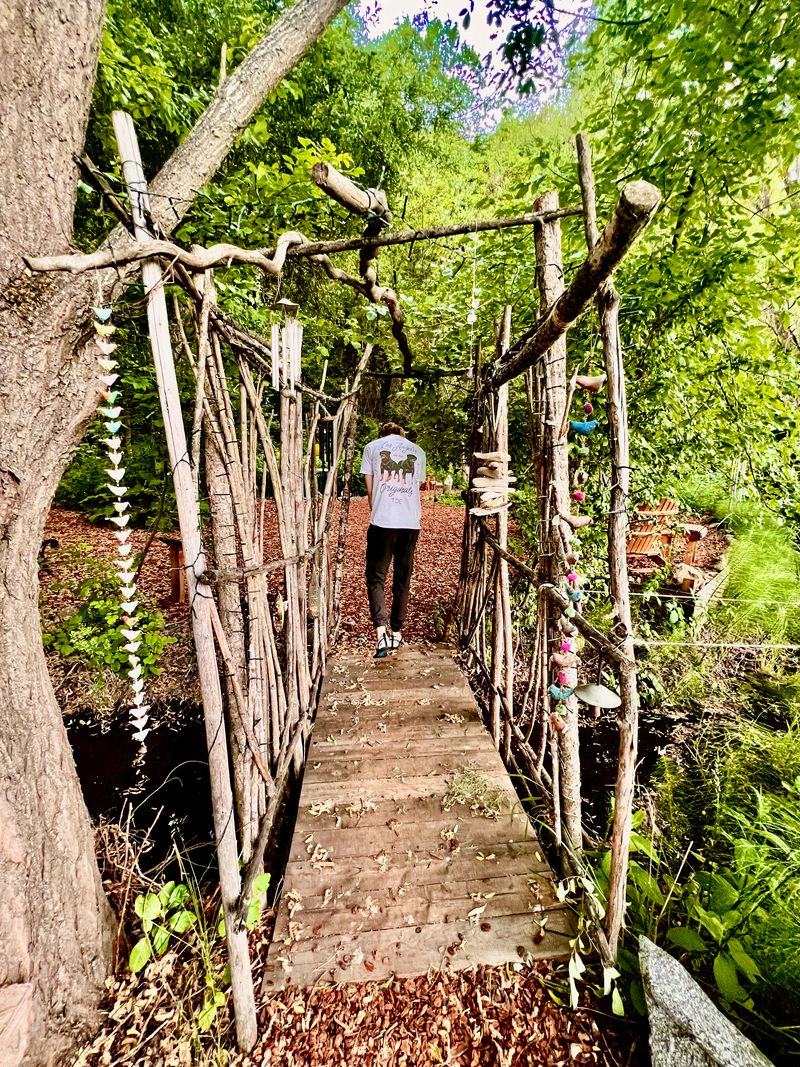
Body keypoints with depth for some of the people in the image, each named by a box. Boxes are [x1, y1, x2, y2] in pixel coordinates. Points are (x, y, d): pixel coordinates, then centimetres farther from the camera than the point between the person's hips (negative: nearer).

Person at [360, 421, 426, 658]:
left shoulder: (372, 447, 9)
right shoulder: (418, 451, 15)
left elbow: (370, 490, 9)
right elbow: (416, 487, 15)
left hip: (382, 522, -2)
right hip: (411, 523, 3)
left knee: (376, 578, 5)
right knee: (402, 579, 13)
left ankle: (381, 631, -11)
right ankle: (397, 631, 22)